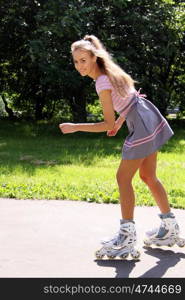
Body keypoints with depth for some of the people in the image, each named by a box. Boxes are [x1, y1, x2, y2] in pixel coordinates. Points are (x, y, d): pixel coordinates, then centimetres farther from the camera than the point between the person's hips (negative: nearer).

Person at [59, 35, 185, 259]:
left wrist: (75, 127, -17)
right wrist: (120, 120, 17)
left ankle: (127, 238, -2)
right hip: (150, 120, 9)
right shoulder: (110, 70, 7)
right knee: (148, 176, 16)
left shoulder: (102, 84, -20)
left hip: (142, 127, -9)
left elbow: (108, 124, -18)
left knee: (123, 178, -4)